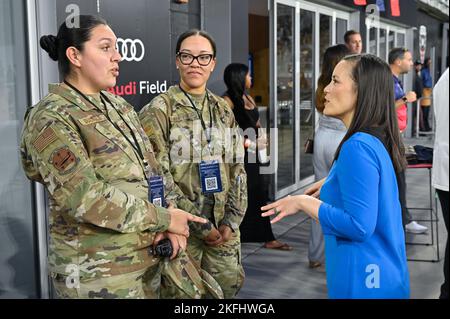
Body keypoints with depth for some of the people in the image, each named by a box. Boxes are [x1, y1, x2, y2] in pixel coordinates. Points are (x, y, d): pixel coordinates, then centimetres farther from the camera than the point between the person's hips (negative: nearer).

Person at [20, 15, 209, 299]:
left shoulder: (119, 107, 10)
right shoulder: (50, 119, -13)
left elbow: (151, 170, 10)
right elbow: (85, 197, -21)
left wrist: (167, 221, -8)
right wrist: (164, 219, -16)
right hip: (97, 271, -7)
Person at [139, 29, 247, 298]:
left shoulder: (223, 111, 8)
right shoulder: (158, 111, -8)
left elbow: (237, 169, 9)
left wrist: (232, 220, -2)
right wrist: (199, 225, -13)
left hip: (223, 228, 5)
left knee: (229, 285, 12)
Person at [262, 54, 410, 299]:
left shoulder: (358, 147, -22)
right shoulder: (378, 141, 6)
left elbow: (359, 226, -25)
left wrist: (304, 202, -17)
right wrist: (332, 183, 13)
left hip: (362, 283, -9)